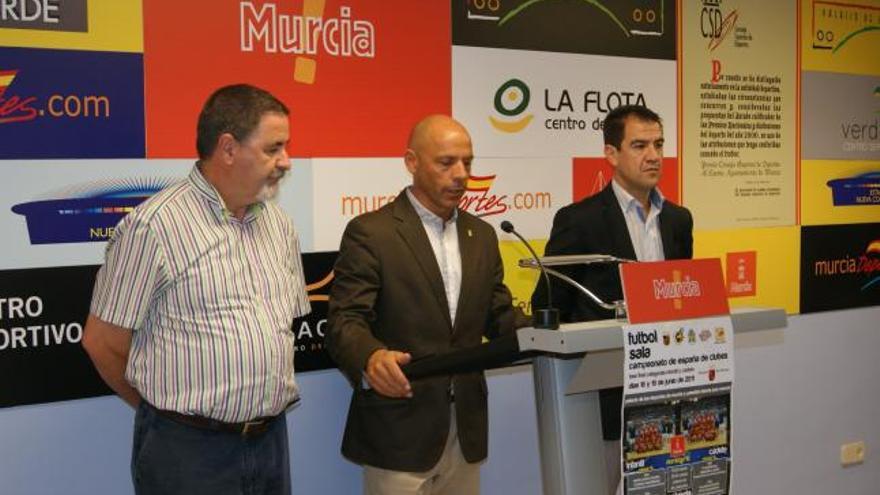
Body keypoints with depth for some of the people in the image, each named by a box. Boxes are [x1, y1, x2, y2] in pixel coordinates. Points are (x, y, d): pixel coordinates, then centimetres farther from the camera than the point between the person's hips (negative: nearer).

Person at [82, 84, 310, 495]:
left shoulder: (279, 225, 8)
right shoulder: (152, 226, -12)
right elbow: (102, 342, -7)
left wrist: (258, 410, 9)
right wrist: (165, 412, 5)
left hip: (273, 441, 6)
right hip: (187, 448, -6)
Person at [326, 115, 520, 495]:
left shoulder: (482, 235, 12)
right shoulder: (370, 232, -8)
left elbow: (499, 317, 12)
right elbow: (344, 322, -15)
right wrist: (371, 357, -36)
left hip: (465, 429, 6)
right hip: (399, 431, -6)